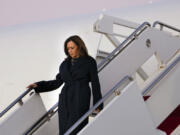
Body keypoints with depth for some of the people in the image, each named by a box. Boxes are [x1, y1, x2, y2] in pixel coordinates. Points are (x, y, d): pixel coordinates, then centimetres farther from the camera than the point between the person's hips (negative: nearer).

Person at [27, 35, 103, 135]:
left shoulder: (89, 62, 4)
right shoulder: (65, 64, 15)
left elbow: (95, 84, 4)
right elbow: (57, 82, 18)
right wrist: (38, 86, 10)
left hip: (80, 101, -4)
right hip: (65, 101, 5)